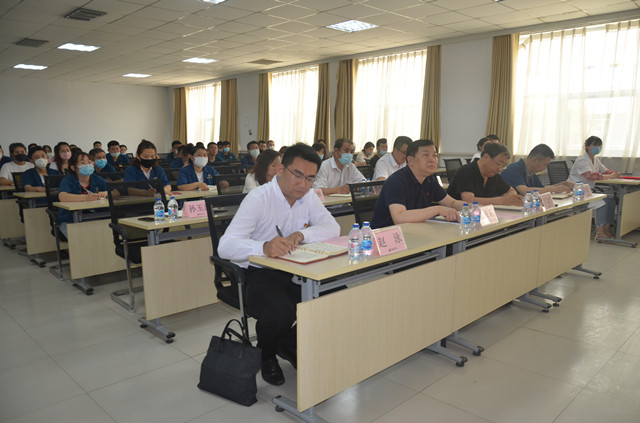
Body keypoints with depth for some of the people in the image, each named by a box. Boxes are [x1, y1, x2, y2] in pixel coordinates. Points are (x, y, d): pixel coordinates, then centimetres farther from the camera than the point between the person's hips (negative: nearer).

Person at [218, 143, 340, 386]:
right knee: (280, 314, -33)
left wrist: (301, 234, -27)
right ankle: (266, 356, 7)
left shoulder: (308, 197, 3)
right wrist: (264, 247, -47)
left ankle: (290, 346, 14)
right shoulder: (258, 199, -17)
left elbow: (333, 228, -7)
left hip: (296, 271, 6)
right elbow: (225, 246, -27)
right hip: (259, 273, -6)